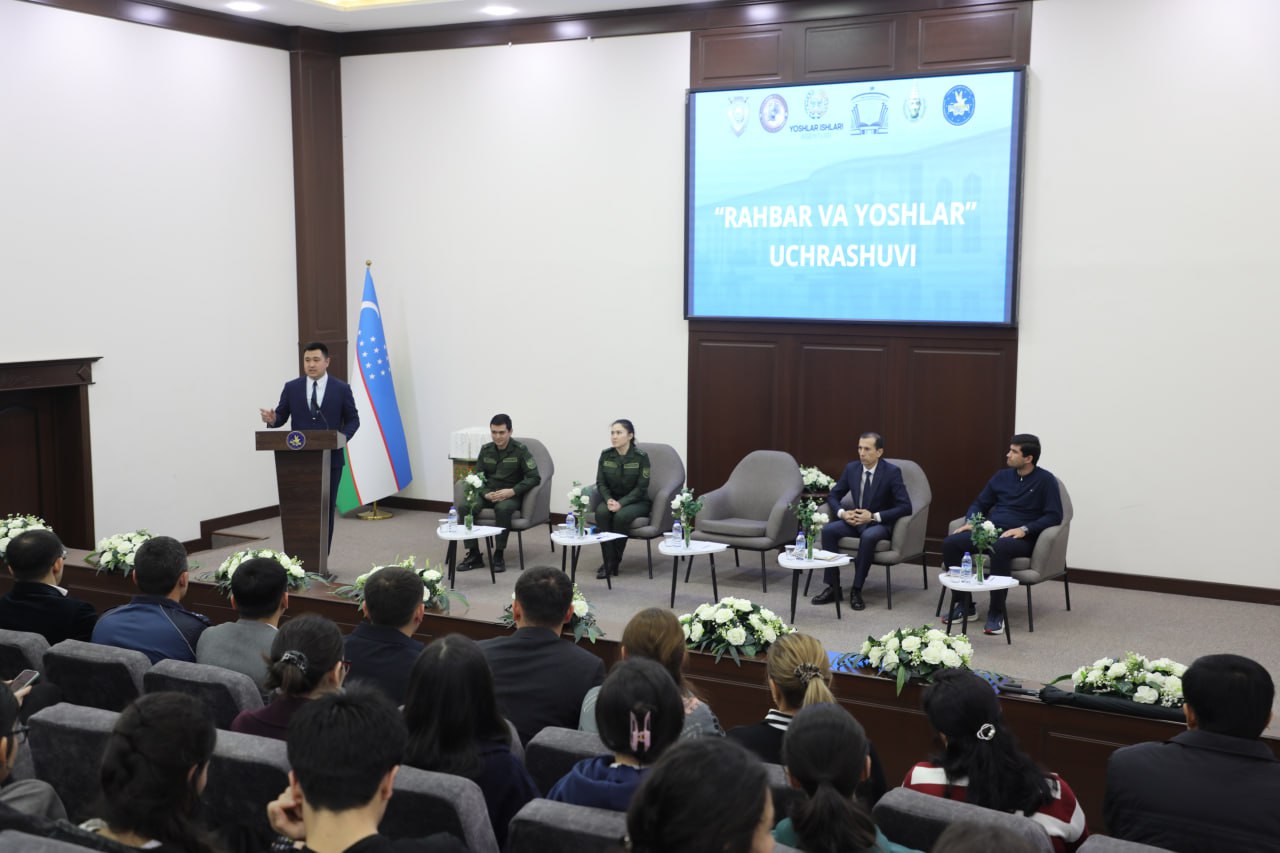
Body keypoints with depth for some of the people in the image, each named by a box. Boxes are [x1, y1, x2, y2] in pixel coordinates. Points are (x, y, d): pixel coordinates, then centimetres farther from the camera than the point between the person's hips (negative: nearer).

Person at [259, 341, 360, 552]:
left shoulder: (341, 389, -1)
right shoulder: (291, 388, 3)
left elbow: (353, 419, 5)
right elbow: (282, 416, 6)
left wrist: (343, 437, -14)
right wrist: (272, 419, -17)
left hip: (330, 458, -1)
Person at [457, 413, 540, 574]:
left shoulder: (520, 450, -5)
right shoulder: (486, 450, 8)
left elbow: (535, 477, -10)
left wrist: (512, 491, -23)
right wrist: (486, 493, -11)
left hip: (510, 496, -4)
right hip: (488, 494, 4)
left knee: (503, 508, -39)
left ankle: (499, 556, -25)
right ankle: (474, 555, -17)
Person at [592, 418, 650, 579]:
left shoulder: (641, 457, -12)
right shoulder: (605, 455, -1)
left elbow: (641, 487, -14)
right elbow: (601, 483, 2)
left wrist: (621, 503, -24)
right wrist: (609, 500, -18)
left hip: (637, 501, -3)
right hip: (612, 498, 3)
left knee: (621, 516, -35)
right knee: (601, 512, -30)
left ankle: (615, 561, -17)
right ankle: (608, 562, -26)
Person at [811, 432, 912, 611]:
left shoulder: (892, 472, -14)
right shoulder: (851, 468, 0)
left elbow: (905, 507, -18)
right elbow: (833, 496, 8)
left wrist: (874, 516, -25)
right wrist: (842, 513, -14)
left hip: (880, 523, -5)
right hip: (856, 520, 5)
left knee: (868, 536, -38)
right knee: (828, 529, -23)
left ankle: (856, 590, -26)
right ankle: (833, 587, -18)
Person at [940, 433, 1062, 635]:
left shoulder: (1045, 480, 0)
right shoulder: (1002, 476, 16)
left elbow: (1054, 516, -7)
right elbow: (979, 504, 22)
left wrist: (1024, 529, -19)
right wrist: (971, 522, 0)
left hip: (1021, 538, -6)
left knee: (1000, 548, -41)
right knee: (950, 543, -20)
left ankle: (996, 613, -30)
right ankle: (964, 604, -9)